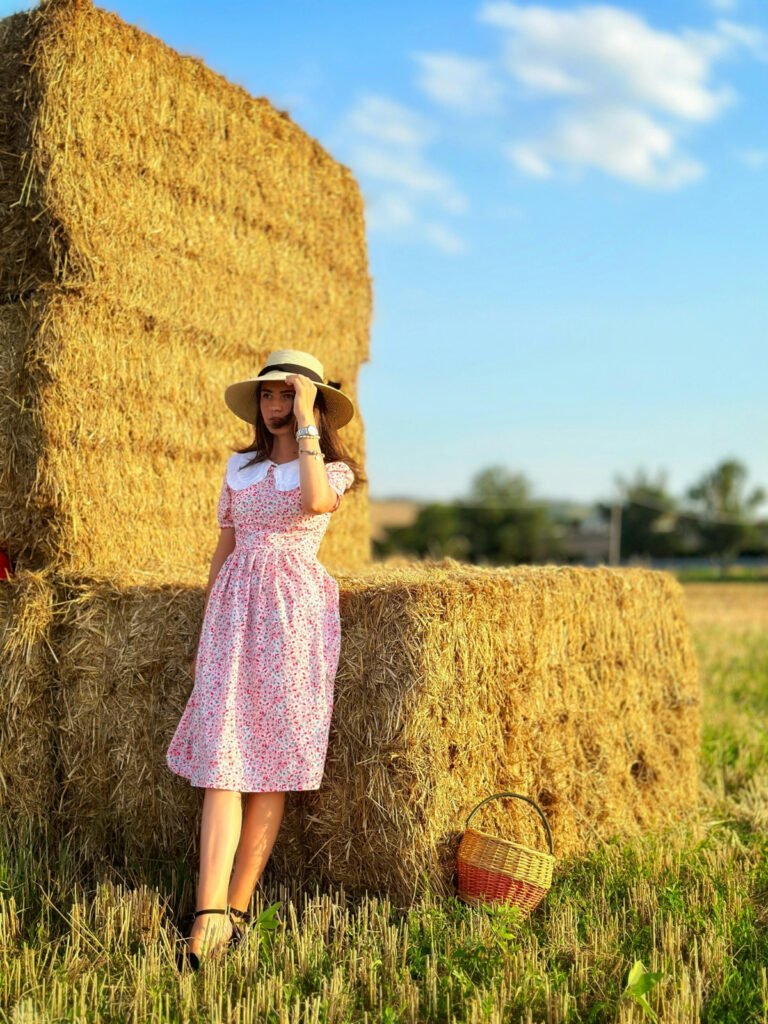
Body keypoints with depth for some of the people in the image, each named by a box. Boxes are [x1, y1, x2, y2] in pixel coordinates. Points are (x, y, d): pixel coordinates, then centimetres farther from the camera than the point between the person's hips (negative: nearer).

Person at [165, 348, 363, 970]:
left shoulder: (332, 468, 5)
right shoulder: (240, 466, 17)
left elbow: (315, 502, -20)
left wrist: (305, 425, -10)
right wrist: (207, 630, 17)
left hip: (294, 611, -3)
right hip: (235, 608, 3)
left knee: (273, 763, -3)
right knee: (221, 759, -9)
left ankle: (236, 907, 3)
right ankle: (210, 915, -13)